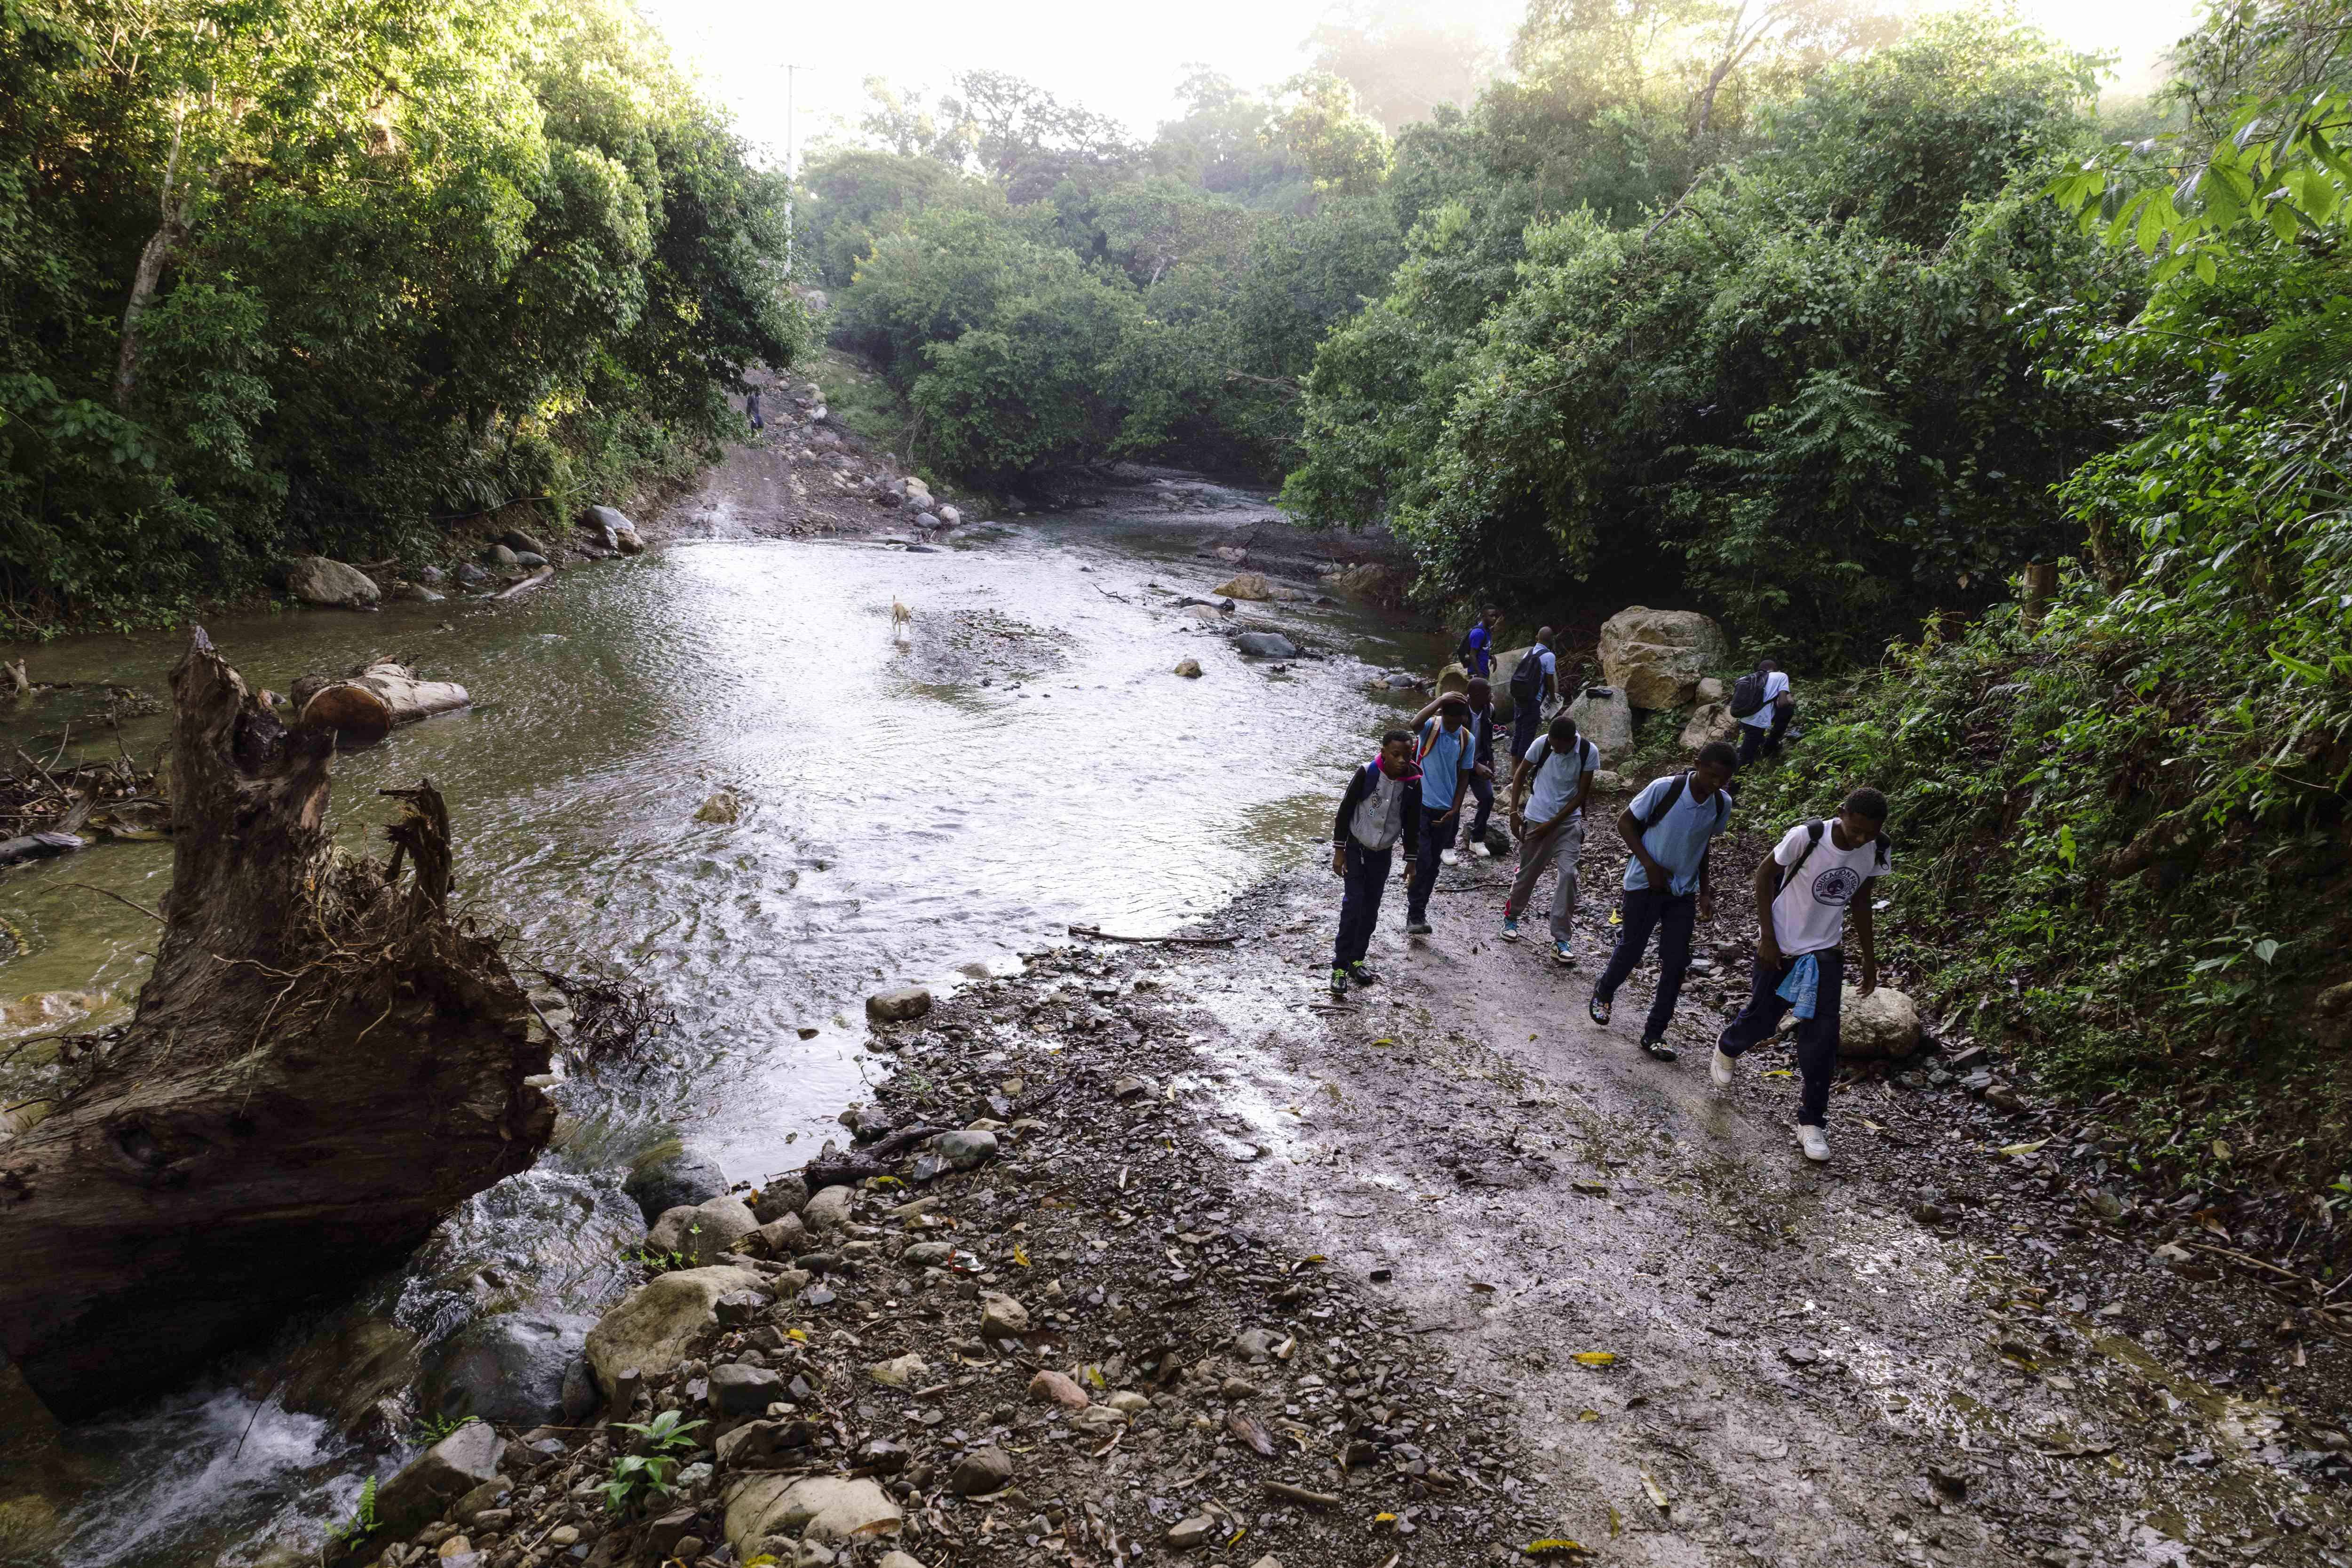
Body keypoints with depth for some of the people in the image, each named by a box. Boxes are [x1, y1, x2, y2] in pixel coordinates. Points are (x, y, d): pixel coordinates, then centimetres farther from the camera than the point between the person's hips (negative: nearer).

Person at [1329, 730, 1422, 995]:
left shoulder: (1413, 783, -9)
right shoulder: (1367, 773, -19)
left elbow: (1411, 824, 4)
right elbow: (1345, 810, -11)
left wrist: (1410, 860, 8)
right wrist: (1339, 851, -11)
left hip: (1382, 854, 4)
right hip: (1355, 847, -4)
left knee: (1371, 909, 8)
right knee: (1354, 903, -11)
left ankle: (1357, 960, 23)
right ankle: (1340, 966, -6)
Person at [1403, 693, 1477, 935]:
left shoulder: (1467, 739, 0)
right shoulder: (1431, 727, -9)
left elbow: (1463, 777, 4)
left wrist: (1454, 810, -2)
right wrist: (1438, 702, -36)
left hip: (1445, 811, 4)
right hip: (1421, 805, -4)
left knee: (1433, 865, 11)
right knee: (1421, 861, -10)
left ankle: (1420, 912, 24)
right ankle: (1415, 916, -1)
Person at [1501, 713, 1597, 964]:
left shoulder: (1589, 752, -14)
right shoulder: (1542, 743, -14)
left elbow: (1582, 794, -10)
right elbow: (1520, 774, 1)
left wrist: (1552, 824, -12)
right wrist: (1514, 812, -5)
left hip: (1568, 821, 0)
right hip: (1536, 818, 0)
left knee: (1568, 874, -11)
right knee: (1528, 872, 10)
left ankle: (1562, 939, -4)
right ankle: (1511, 917, 36)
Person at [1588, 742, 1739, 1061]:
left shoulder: (1722, 804, -4)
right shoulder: (1664, 788, -20)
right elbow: (1625, 822, -9)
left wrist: (1705, 892, 9)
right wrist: (1649, 864, -17)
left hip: (1683, 891, 4)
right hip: (1645, 883, -4)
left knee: (1676, 965, 1)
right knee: (1632, 949, 7)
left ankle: (1654, 1034, 11)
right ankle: (1603, 994, 38)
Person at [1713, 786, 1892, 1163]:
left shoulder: (1877, 852, -10)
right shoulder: (1805, 837, -25)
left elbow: (1860, 900, 7)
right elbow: (1765, 875, -11)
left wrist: (1870, 956, 10)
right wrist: (1767, 938, -12)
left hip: (1826, 951, 3)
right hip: (1781, 947, -3)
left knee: (1821, 1039, -3)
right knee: (1762, 1018, 11)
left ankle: (1811, 1123, 10)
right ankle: (1727, 1048, 47)